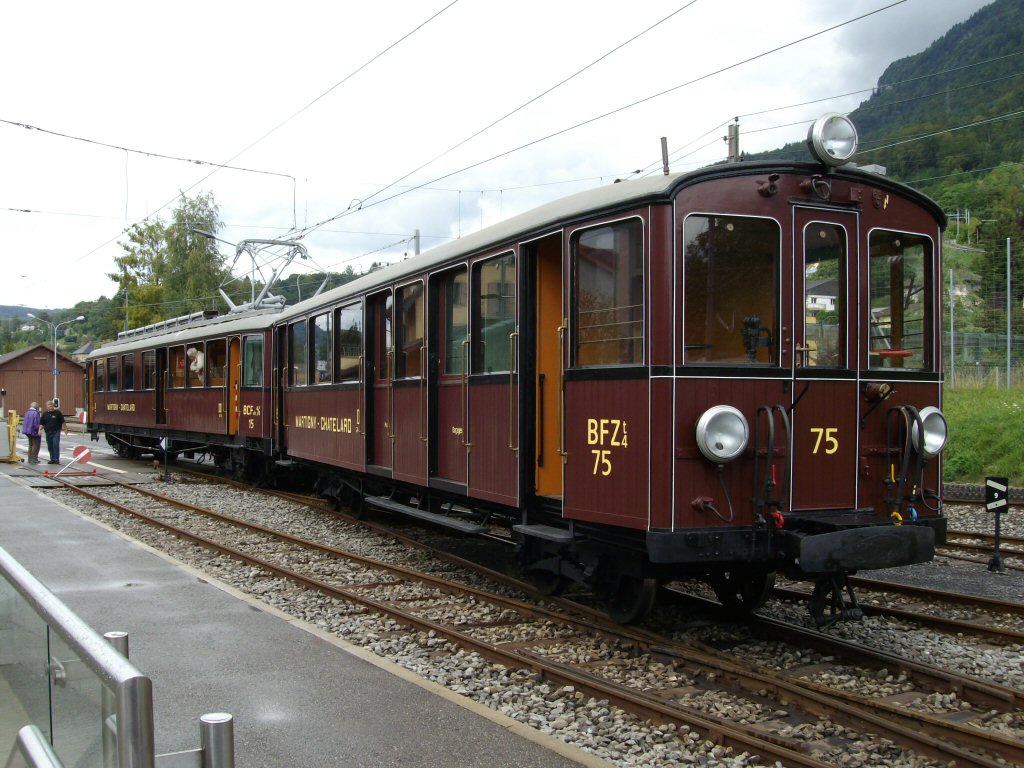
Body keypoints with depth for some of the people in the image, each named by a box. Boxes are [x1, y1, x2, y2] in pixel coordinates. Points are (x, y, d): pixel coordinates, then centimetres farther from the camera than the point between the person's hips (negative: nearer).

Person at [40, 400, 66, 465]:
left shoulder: (57, 413, -1)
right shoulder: (45, 414, 9)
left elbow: (63, 422, 4)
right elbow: (42, 423, 11)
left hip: (56, 432, -4)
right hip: (48, 432, 4)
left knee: (55, 445, -12)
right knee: (50, 447, 8)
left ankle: (57, 459, -8)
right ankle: (52, 459, 17)